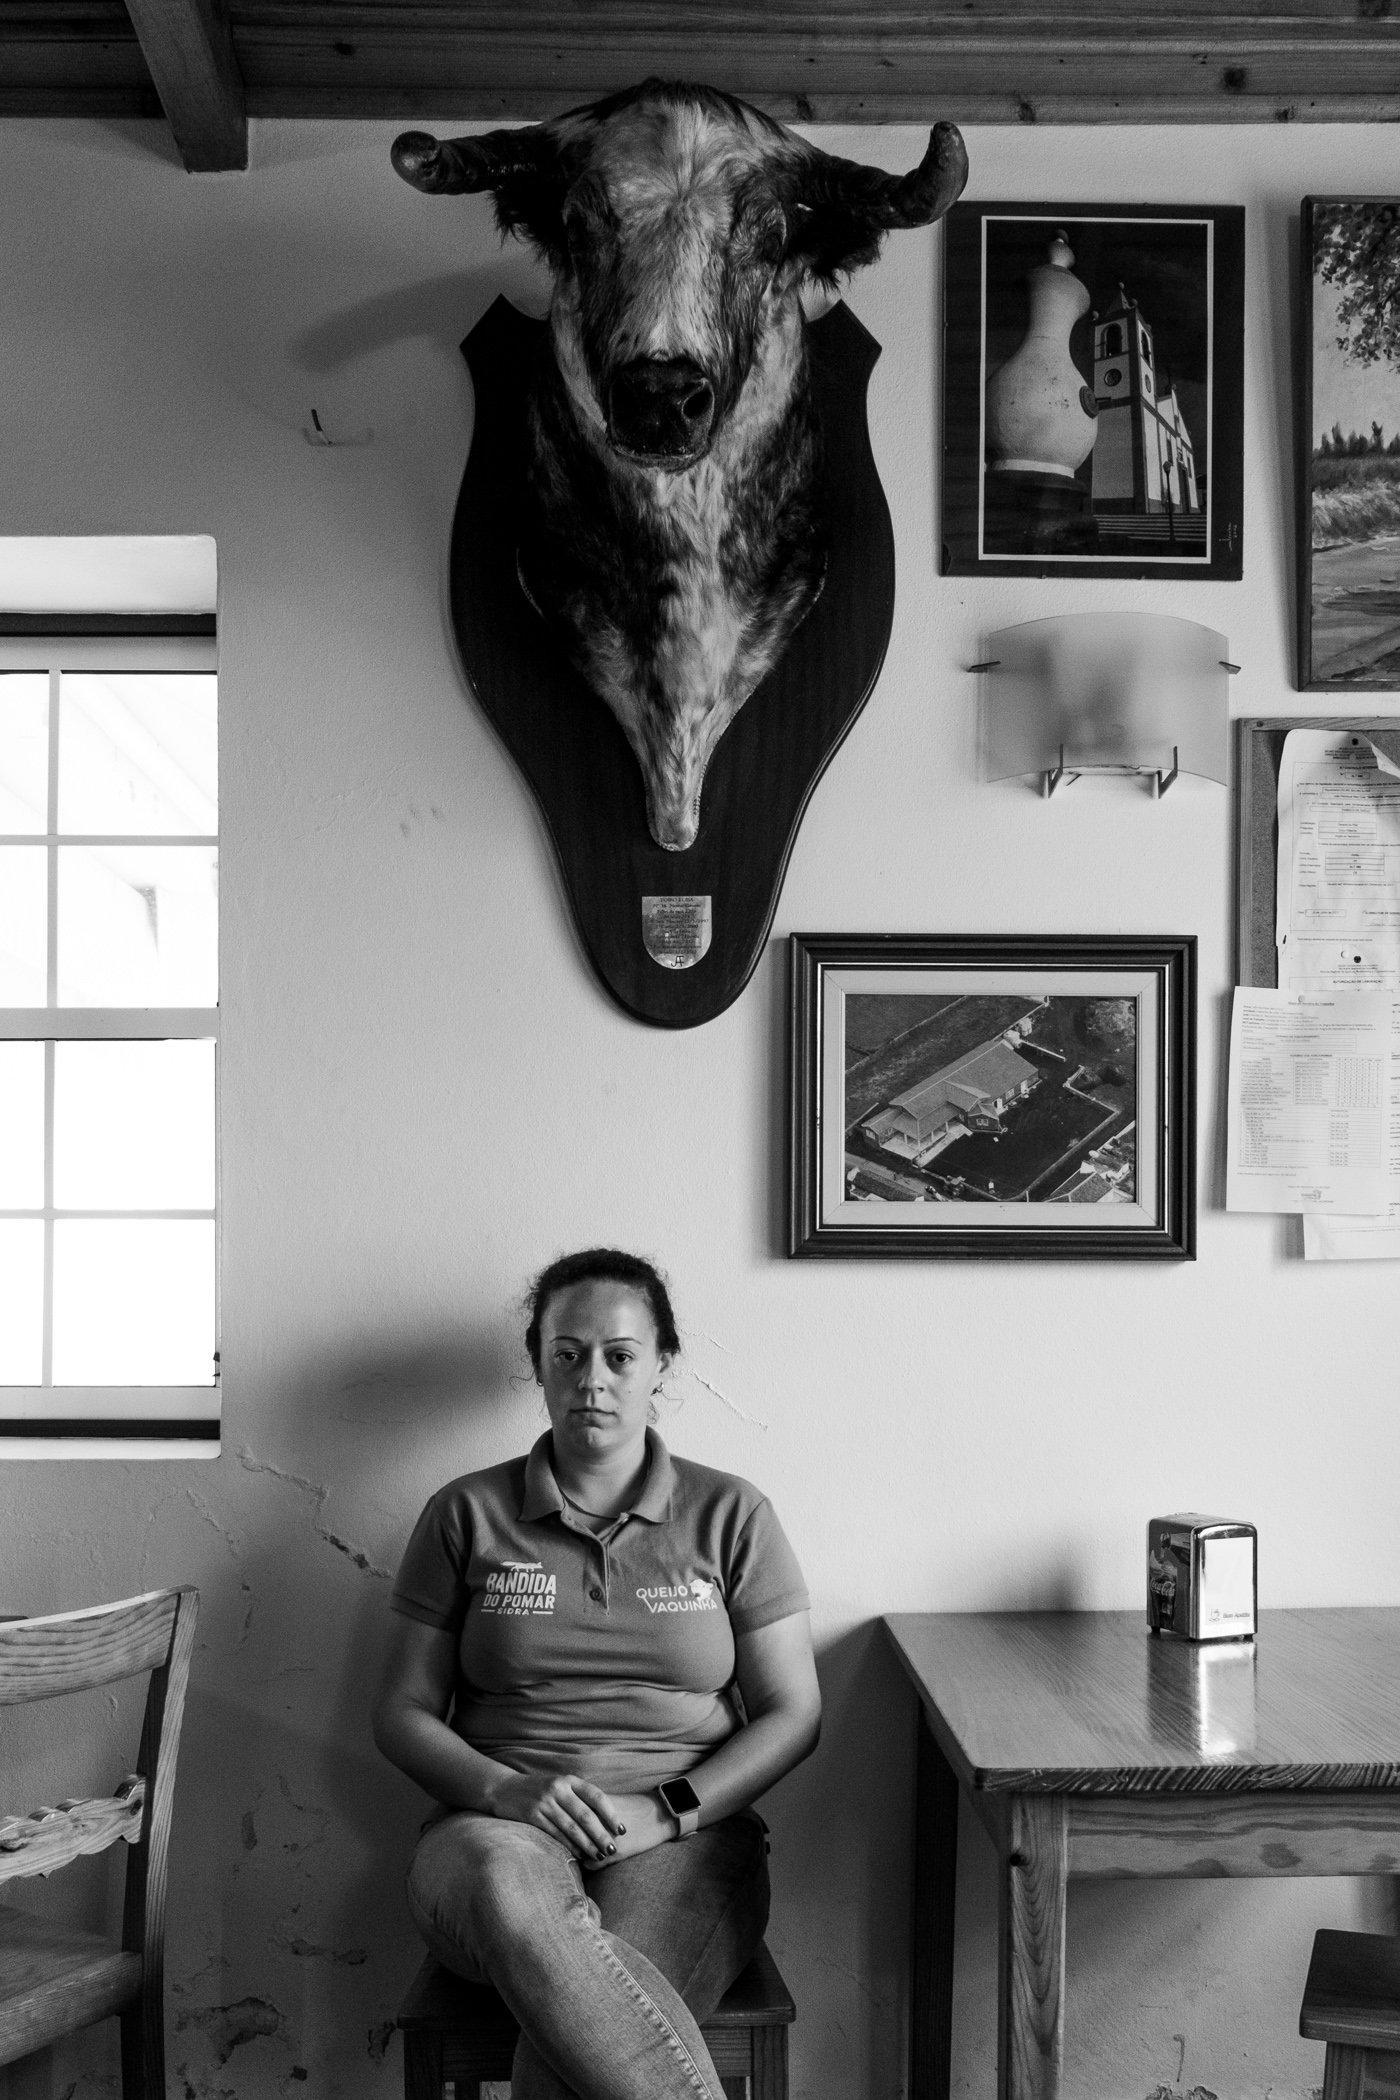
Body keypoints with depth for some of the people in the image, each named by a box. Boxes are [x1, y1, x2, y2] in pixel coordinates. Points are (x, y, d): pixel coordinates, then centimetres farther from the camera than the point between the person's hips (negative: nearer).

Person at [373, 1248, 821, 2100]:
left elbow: (792, 1714, 6)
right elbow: (403, 1711, 8)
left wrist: (666, 1811, -10)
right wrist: (505, 1791, -12)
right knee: (508, 1889, -39)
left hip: (684, 1838, -1)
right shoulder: (467, 1516, 9)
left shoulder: (731, 1516, 8)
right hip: (501, 1828, 1)